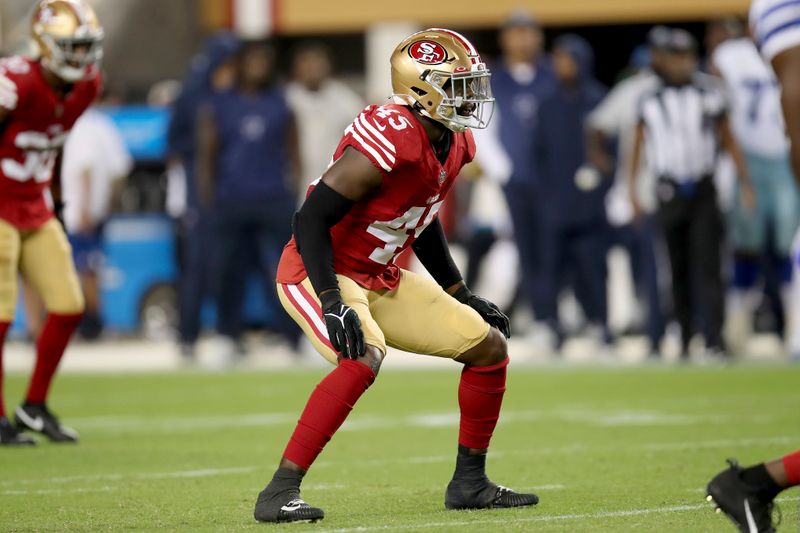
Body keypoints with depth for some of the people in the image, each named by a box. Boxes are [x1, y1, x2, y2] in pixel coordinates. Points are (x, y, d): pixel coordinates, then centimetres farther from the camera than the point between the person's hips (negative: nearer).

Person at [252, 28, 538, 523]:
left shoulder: (455, 144, 1)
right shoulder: (392, 140, -27)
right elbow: (312, 219, -28)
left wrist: (462, 295, 21)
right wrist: (332, 304, -34)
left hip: (382, 278, 9)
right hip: (321, 274, -9)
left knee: (490, 347, 7)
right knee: (364, 359, -35)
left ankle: (470, 482, 21)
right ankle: (280, 492, -30)